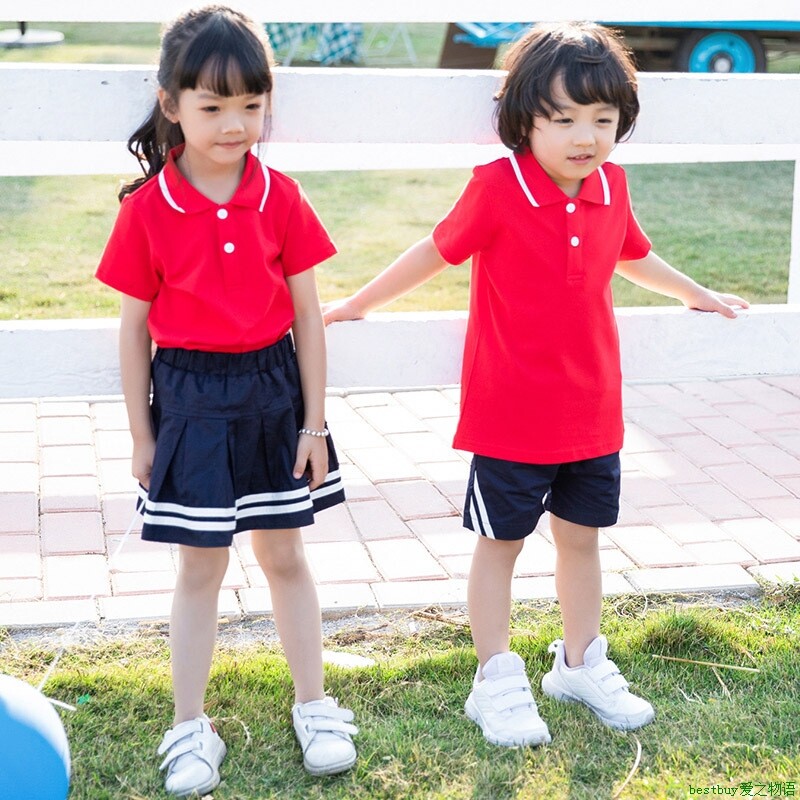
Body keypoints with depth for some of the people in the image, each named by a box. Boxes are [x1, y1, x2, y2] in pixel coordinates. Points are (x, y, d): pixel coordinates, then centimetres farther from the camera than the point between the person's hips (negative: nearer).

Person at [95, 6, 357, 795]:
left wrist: (314, 421, -1)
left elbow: (307, 314, 0)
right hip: (191, 398, -1)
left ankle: (313, 705, 29)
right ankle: (189, 727, 22)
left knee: (285, 556, 14)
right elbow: (134, 326, -2)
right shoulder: (147, 208, -8)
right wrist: (141, 434, 0)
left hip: (273, 390, 2)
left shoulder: (280, 198, -4)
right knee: (200, 566, 8)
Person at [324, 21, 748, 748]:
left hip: (593, 410, 5)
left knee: (582, 536, 17)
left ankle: (581, 664, 34)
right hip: (510, 413, -5)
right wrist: (359, 304, 1)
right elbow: (437, 252, -6)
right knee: (500, 543, 8)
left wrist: (696, 293, 35)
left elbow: (633, 256, 20)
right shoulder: (498, 189, -17)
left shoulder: (611, 187, 0)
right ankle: (497, 682, 21)